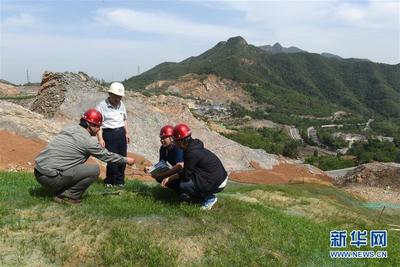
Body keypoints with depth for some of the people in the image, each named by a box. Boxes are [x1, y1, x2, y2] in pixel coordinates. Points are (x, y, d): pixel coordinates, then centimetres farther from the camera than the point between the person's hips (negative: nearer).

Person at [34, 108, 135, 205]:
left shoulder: (69, 129, 12)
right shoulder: (88, 140, -11)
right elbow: (107, 156, 1)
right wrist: (126, 160, 14)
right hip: (50, 177, -9)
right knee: (95, 170, -6)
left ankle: (61, 192, 16)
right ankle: (70, 197, 0)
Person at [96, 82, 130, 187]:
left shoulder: (121, 104, 11)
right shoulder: (102, 106, -10)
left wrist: (127, 133, 16)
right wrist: (100, 139, -20)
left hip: (121, 133, 6)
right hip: (109, 134, -6)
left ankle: (120, 181, 21)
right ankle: (109, 181, 12)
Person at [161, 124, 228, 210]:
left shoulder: (192, 153, -23)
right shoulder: (194, 147, 7)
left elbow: (186, 175, -14)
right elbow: (187, 171, 16)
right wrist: (169, 178, 16)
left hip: (217, 184, -10)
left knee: (183, 186, -16)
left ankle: (210, 198, -1)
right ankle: (205, 196, 14)